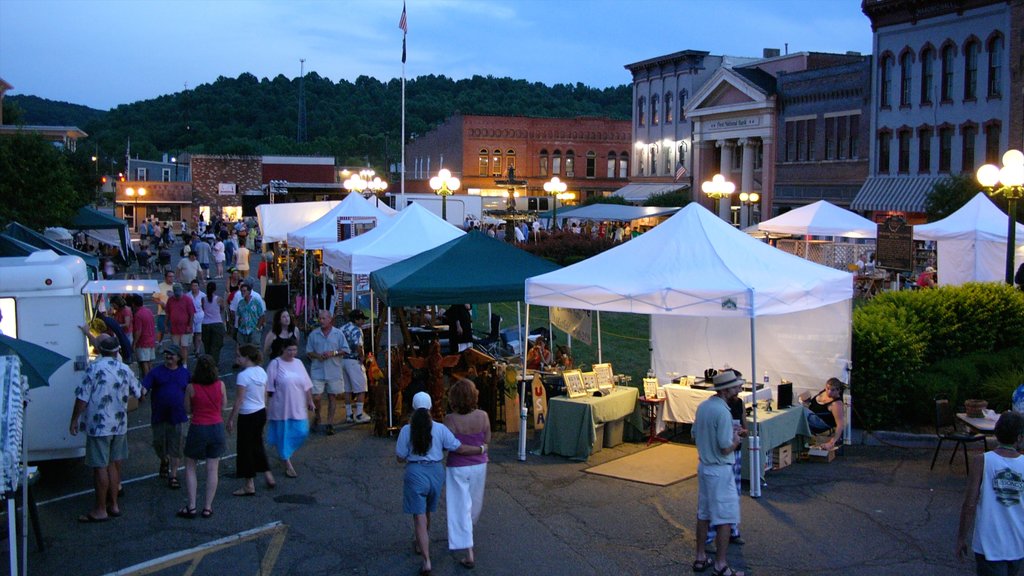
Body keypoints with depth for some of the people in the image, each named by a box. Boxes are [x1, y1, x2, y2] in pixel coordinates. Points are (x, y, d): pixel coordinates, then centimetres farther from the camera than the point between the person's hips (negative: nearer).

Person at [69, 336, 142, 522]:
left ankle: (100, 510, 6)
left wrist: (74, 420, -3)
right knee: (114, 464, 15)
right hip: (119, 425, 5)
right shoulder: (125, 370, 2)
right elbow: (137, 393, 15)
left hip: (98, 425, -5)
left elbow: (82, 398, -14)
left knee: (100, 467, 0)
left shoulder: (94, 368, -13)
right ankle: (113, 504, 22)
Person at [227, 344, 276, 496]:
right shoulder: (261, 371, 4)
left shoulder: (243, 376, -19)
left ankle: (249, 486, 11)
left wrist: (231, 419, -11)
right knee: (257, 445, 22)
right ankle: (269, 477, 25)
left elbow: (239, 401, -18)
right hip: (261, 413, 8)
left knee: (245, 448, 5)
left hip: (247, 416, -8)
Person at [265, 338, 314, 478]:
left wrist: (310, 401, 13)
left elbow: (306, 385, 13)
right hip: (281, 407, -5)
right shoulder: (275, 364, -8)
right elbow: (269, 388, -7)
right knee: (283, 434, 2)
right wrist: (266, 405, -8)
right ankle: (288, 465, 11)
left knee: (301, 432, 4)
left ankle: (284, 453, 30)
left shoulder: (298, 363, 7)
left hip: (298, 407, 5)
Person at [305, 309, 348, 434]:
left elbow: (345, 350, 3)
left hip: (334, 371, 0)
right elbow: (308, 351, 9)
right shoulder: (313, 334, 6)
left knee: (332, 397, 5)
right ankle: (317, 417, 21)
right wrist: (317, 356, -10)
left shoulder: (338, 334, 4)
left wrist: (333, 353, -12)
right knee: (316, 397, -7)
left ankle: (330, 423, 13)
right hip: (318, 371, 0)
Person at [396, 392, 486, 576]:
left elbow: (400, 458, -5)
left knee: (419, 517, 0)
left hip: (415, 473, -3)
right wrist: (481, 449, 8)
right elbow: (460, 448, -6)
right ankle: (421, 544, 47)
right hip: (436, 471, 3)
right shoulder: (440, 429, -7)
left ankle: (426, 560, -9)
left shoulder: (406, 430, -10)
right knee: (427, 511, 25)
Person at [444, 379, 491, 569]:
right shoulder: (482, 416, -13)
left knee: (461, 507, 4)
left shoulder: (450, 419, -22)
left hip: (458, 468, -4)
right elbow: (487, 440, -3)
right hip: (479, 465, 4)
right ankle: (463, 534, 51)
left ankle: (469, 554, 2)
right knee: (474, 503, 25)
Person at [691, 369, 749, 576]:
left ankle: (701, 558, 25)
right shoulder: (722, 412, -23)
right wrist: (737, 439, -2)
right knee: (725, 518, 0)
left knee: (703, 514, 16)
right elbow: (726, 449, -23)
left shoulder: (703, 406, 5)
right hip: (720, 471, -9)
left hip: (703, 466, 9)